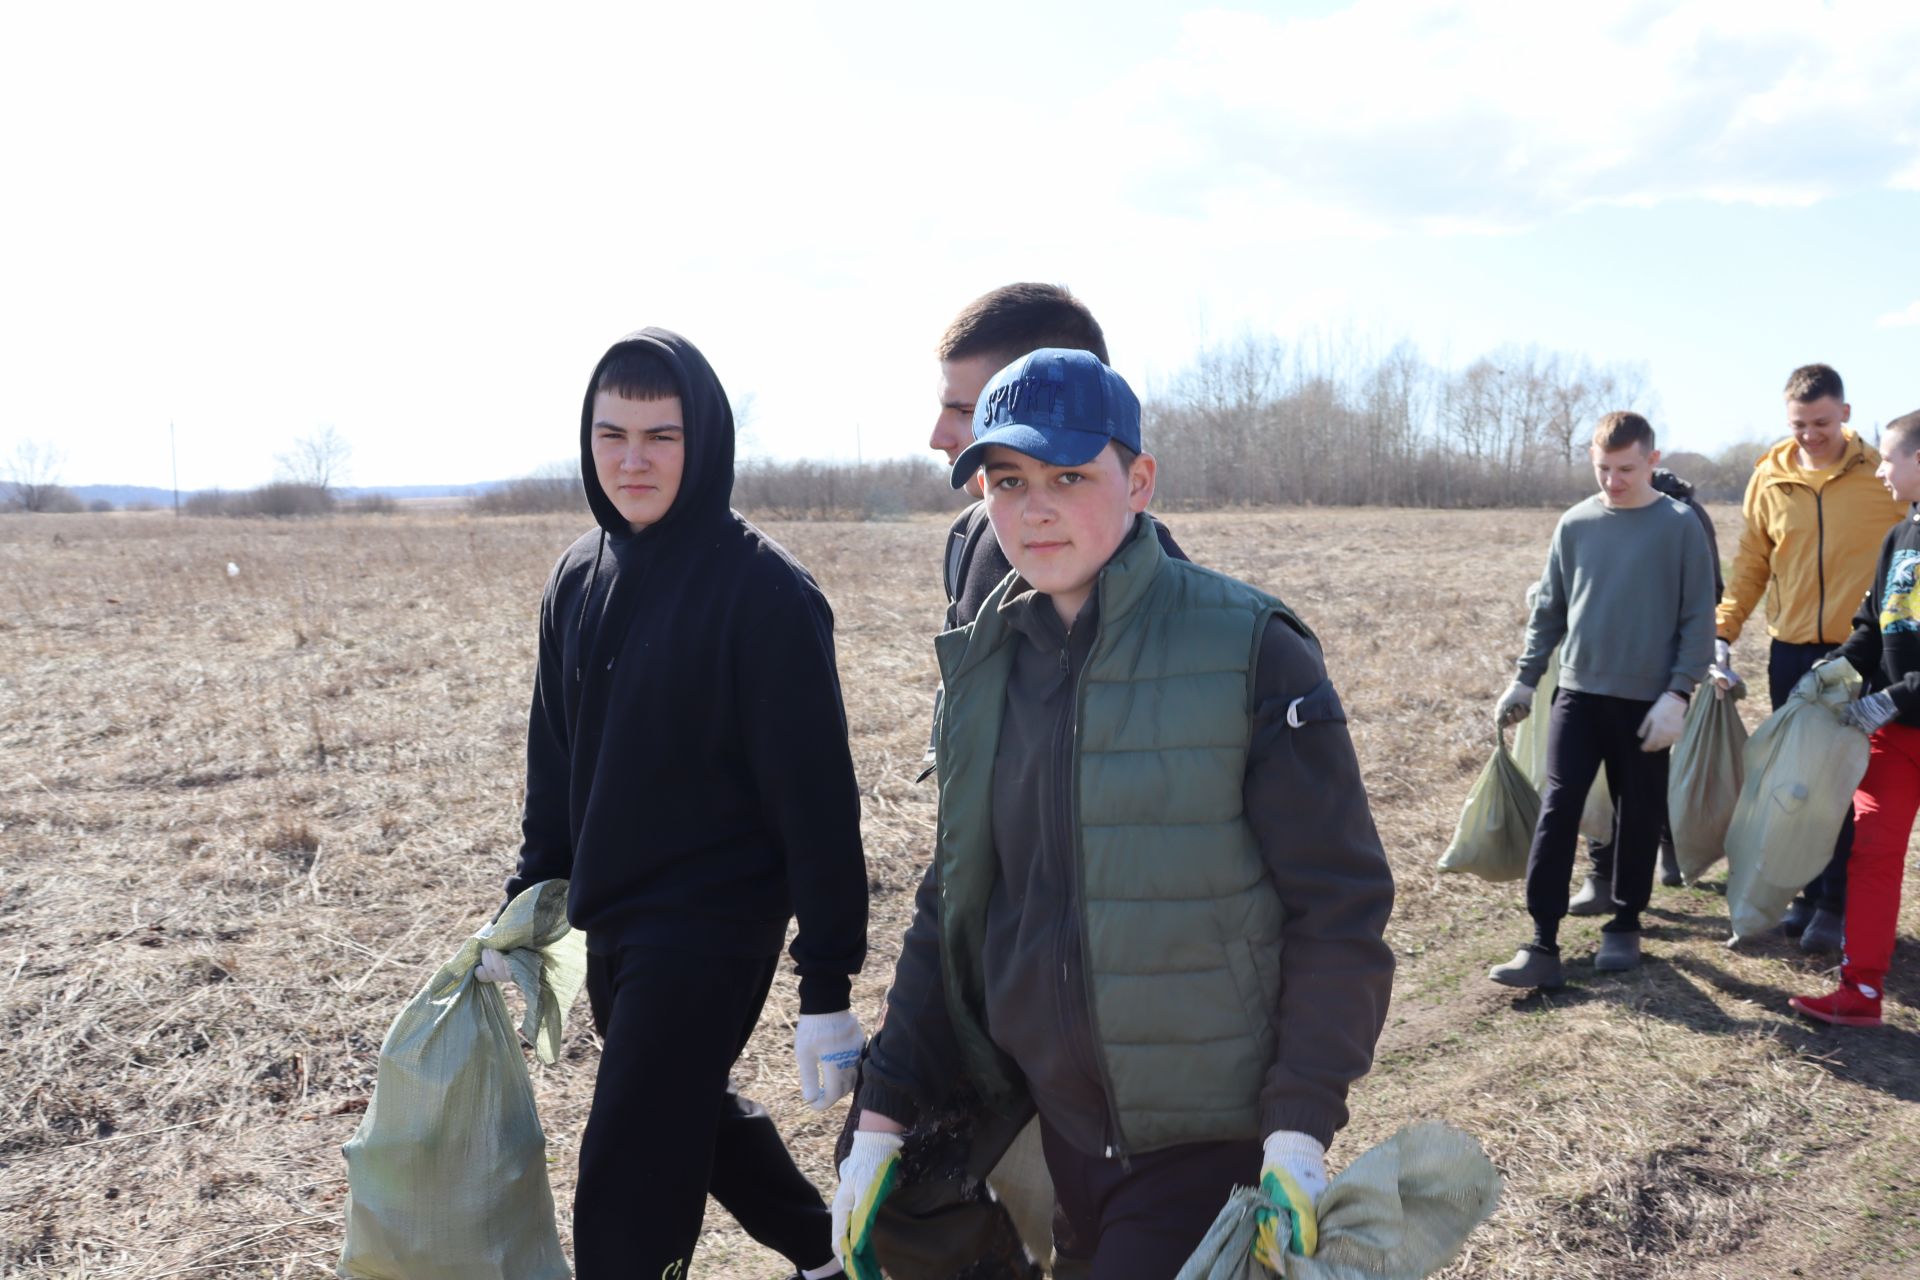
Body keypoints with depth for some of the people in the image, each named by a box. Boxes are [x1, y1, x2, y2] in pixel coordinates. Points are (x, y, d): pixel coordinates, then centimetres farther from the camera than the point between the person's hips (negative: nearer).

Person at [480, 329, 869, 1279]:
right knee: (691, 1113, 23)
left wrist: (827, 986, -17)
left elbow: (816, 798, -17)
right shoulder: (580, 577, 3)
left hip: (714, 925, -7)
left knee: (624, 1193, -4)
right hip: (610, 919, 8)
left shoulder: (763, 588, -17)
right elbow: (555, 761, 13)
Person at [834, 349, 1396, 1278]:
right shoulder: (979, 667, 3)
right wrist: (881, 1114, 5)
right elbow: (952, 911, 9)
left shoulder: (1248, 650, -13)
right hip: (1058, 1126, 5)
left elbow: (1340, 906, -11)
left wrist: (1299, 1133, -17)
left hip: (1209, 1141, -5)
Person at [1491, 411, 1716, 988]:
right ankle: (1543, 944, -3)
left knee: (1637, 817, 9)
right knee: (1557, 812, -5)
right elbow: (1549, 609, 11)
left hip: (1647, 699, -2)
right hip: (1578, 692, 2)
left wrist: (1678, 694, -11)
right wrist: (1525, 679, 10)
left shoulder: (1680, 526, -5)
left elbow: (1699, 619, -4)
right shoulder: (1575, 525, 3)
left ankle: (1624, 927, 26)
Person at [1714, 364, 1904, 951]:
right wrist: (1722, 631, -1)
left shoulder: (1882, 475, -5)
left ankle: (1836, 904, 13)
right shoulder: (1769, 478, 2)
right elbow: (1751, 564, 8)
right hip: (1791, 651, 3)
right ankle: (1808, 892, 24)